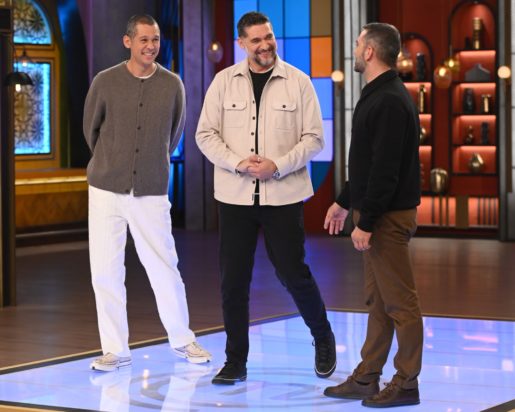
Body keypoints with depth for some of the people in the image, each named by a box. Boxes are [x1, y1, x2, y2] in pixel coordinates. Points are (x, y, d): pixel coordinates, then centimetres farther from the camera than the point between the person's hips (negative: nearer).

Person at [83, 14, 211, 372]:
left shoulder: (172, 85, -1)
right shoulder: (105, 82, -3)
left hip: (151, 192, 0)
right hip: (107, 190, 0)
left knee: (165, 268, 4)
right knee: (106, 271, 2)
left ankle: (183, 340, 22)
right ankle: (116, 349, 14)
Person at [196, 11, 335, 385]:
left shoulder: (298, 82, -1)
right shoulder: (224, 81, 3)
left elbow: (314, 138, -2)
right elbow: (206, 134, 3)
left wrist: (278, 165, -15)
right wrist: (237, 162, -12)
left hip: (283, 196, -2)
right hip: (235, 196, 2)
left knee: (293, 273, 1)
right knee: (234, 280, 3)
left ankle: (323, 339, 26)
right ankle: (235, 361, 15)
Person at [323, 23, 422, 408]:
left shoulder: (390, 102, -19)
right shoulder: (378, 96, 14)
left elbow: (386, 170, -23)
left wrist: (366, 223, -22)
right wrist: (344, 201, 23)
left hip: (389, 216, -11)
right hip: (376, 214, 11)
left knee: (399, 302, -3)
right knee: (377, 301, 14)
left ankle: (406, 384, 4)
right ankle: (367, 378, 20)